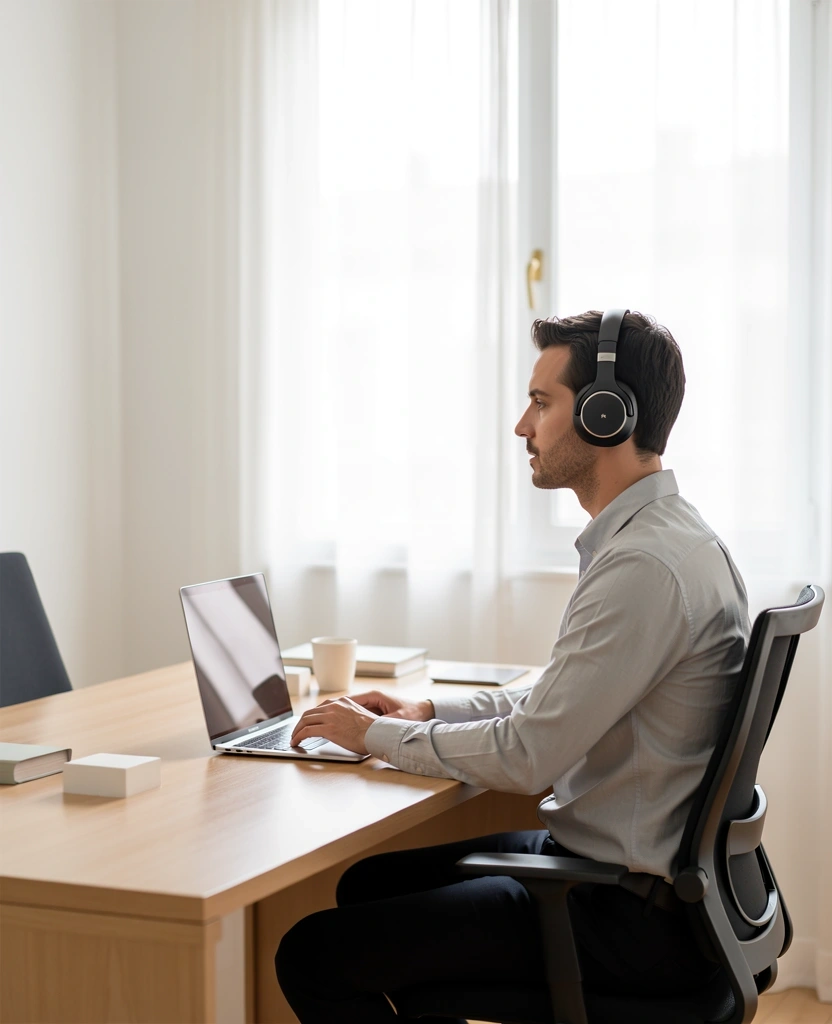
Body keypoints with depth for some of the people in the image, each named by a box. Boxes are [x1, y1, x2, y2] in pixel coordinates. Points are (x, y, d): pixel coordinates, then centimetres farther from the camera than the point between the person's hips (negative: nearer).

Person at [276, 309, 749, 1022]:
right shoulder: (671, 537, 9)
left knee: (313, 956, -9)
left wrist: (377, 734, -9)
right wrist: (431, 711, 10)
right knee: (369, 882, 22)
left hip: (632, 920, -10)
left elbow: (526, 757, -23)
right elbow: (558, 702, 20)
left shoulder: (647, 566, -25)